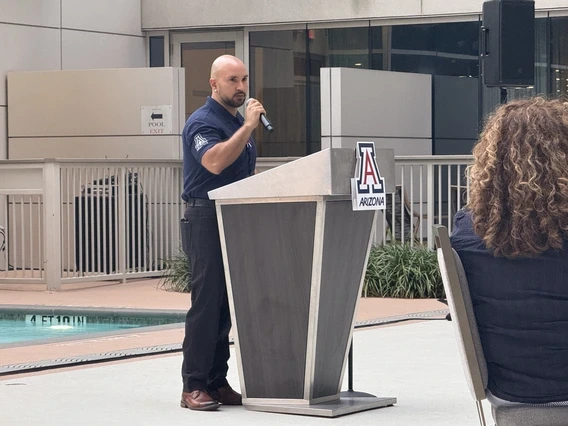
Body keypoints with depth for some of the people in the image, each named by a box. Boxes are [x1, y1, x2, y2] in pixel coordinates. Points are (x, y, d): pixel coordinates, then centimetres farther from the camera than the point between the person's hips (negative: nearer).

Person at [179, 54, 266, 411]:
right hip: (207, 221, -8)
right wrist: (248, 126, -23)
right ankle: (194, 386, -7)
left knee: (226, 306, 8)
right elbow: (215, 162, -27)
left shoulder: (240, 122, 17)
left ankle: (217, 382, 11)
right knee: (206, 304, -10)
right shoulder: (203, 122, -9)